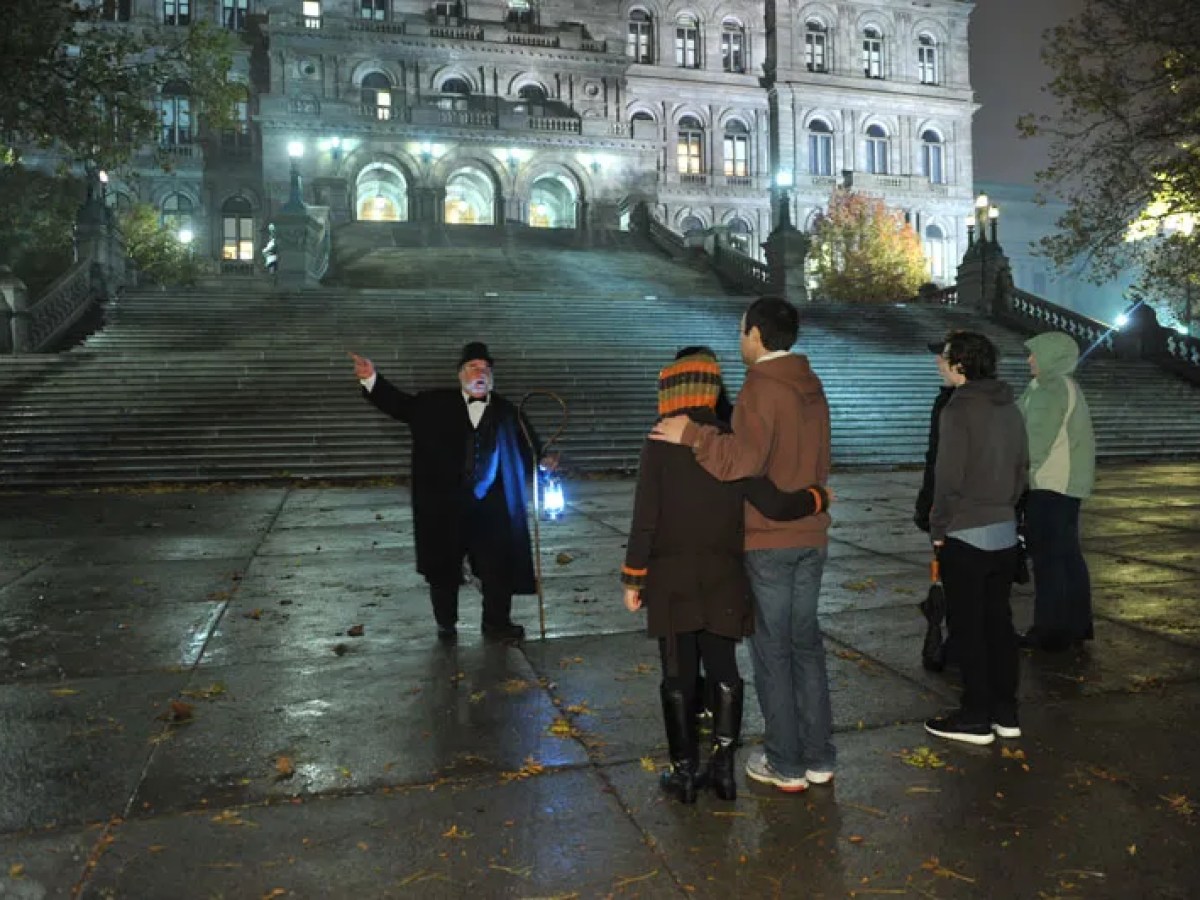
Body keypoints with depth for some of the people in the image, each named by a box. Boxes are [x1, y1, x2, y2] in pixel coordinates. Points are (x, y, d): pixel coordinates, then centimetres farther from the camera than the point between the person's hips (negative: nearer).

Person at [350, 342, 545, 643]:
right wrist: (372, 379, -9)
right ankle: (446, 624, 30)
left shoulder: (506, 412, 5)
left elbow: (527, 450, 5)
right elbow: (400, 404, 4)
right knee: (444, 568, 11)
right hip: (445, 506, 0)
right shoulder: (436, 404, 3)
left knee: (499, 565, 4)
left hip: (490, 507, 1)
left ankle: (496, 623, 22)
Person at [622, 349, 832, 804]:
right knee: (723, 668, 14)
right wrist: (817, 497, 10)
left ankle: (685, 771, 16)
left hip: (671, 578, -2)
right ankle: (723, 765, 20)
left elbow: (645, 518, -11)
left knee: (678, 674, 7)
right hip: (722, 577, 3)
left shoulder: (660, 444, -10)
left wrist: (633, 577, -2)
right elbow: (774, 505, -9)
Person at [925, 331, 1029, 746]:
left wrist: (938, 528, -8)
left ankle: (976, 717, 10)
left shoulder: (958, 409, -16)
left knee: (967, 626, 2)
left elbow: (948, 477, -18)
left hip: (965, 536, -7)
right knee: (998, 619, 14)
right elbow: (1021, 468, 13)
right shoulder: (1010, 407, 7)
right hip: (1005, 531, 8)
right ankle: (1005, 711, 23)